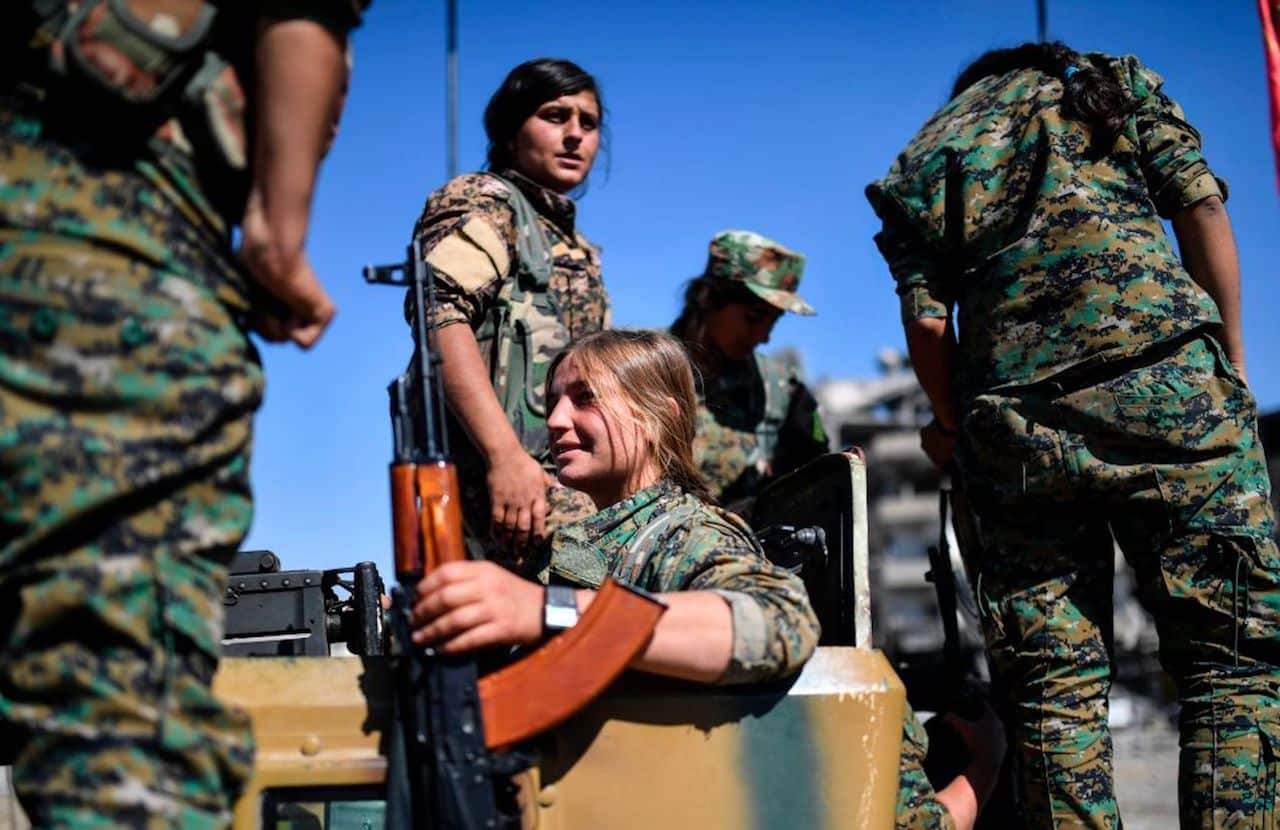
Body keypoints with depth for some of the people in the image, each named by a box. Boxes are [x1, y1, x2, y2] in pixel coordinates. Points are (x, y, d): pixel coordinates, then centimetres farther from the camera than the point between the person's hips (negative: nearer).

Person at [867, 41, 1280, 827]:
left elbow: (927, 322, 10)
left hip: (1013, 423, 2)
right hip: (1163, 378, -2)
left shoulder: (922, 163, 21)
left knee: (1057, 683, 7)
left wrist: (952, 425, 25)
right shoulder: (1118, 82, 19)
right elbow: (1202, 208, 6)